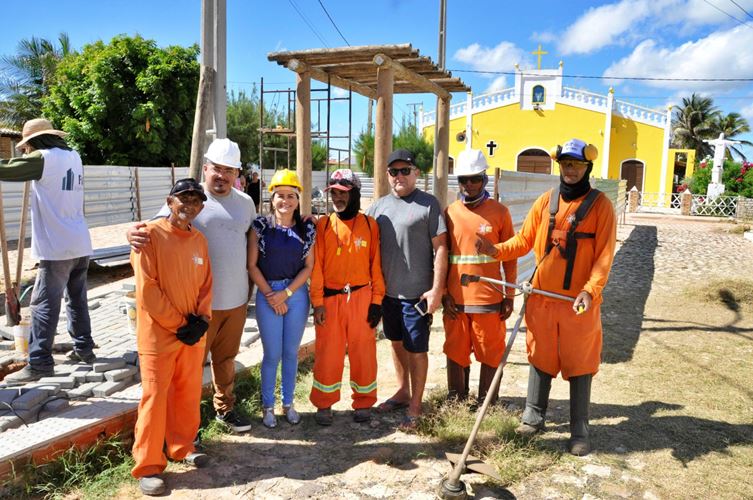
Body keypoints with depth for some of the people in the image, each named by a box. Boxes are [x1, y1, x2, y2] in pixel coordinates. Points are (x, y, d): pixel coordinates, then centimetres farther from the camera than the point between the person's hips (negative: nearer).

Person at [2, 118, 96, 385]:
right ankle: (84, 349, 25)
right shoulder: (74, 156, 10)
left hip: (56, 247, -7)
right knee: (77, 300, 17)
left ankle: (39, 363, -1)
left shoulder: (44, 158, -10)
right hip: (80, 244, 7)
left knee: (44, 304, -3)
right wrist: (28, 155, 15)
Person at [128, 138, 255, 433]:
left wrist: (250, 287, 15)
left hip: (237, 300, 5)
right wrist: (135, 234, -39)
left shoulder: (245, 203, 6)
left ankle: (225, 408, 39)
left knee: (226, 359, 21)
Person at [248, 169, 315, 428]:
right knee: (272, 354, 3)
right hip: (267, 294, -2)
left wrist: (285, 293, -8)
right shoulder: (260, 226, -3)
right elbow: (252, 265, -3)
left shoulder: (307, 229, 2)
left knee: (291, 352, 11)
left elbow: (309, 267, 1)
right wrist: (270, 295, -9)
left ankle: (288, 403, 27)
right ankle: (268, 405, 21)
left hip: (297, 294, 2)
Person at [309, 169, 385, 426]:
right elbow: (316, 266, 0)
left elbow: (376, 264, 1)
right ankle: (324, 404, 22)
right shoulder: (323, 224, 1)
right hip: (330, 298, 0)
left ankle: (363, 402, 24)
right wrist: (317, 302, -6)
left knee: (363, 351, 7)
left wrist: (377, 301, -3)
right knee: (327, 353, 7)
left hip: (361, 297, 0)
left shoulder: (369, 224, 1)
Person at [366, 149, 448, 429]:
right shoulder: (379, 205, 9)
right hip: (388, 290, 6)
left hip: (417, 292, -5)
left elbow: (440, 248, -9)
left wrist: (437, 289, -14)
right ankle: (403, 392, 36)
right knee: (396, 342, 18)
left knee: (416, 349, 2)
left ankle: (415, 406, 16)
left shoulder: (428, 204, -6)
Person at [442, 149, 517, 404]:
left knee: (490, 354, 7)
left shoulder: (499, 212, 0)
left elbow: (510, 258, 2)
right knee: (456, 354, 11)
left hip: (488, 297, -2)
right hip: (455, 299, 2)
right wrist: (444, 294, -1)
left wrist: (509, 296, -1)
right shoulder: (449, 212, 4)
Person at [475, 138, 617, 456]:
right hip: (542, 298, 3)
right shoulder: (545, 202, 6)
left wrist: (590, 290, -22)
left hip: (579, 303, -3)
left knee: (579, 366, 7)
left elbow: (604, 256, -9)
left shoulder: (600, 205, -4)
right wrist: (496, 250, -14)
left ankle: (580, 432, 21)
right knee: (540, 360, 14)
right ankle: (533, 418, 29)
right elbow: (524, 241, 5)